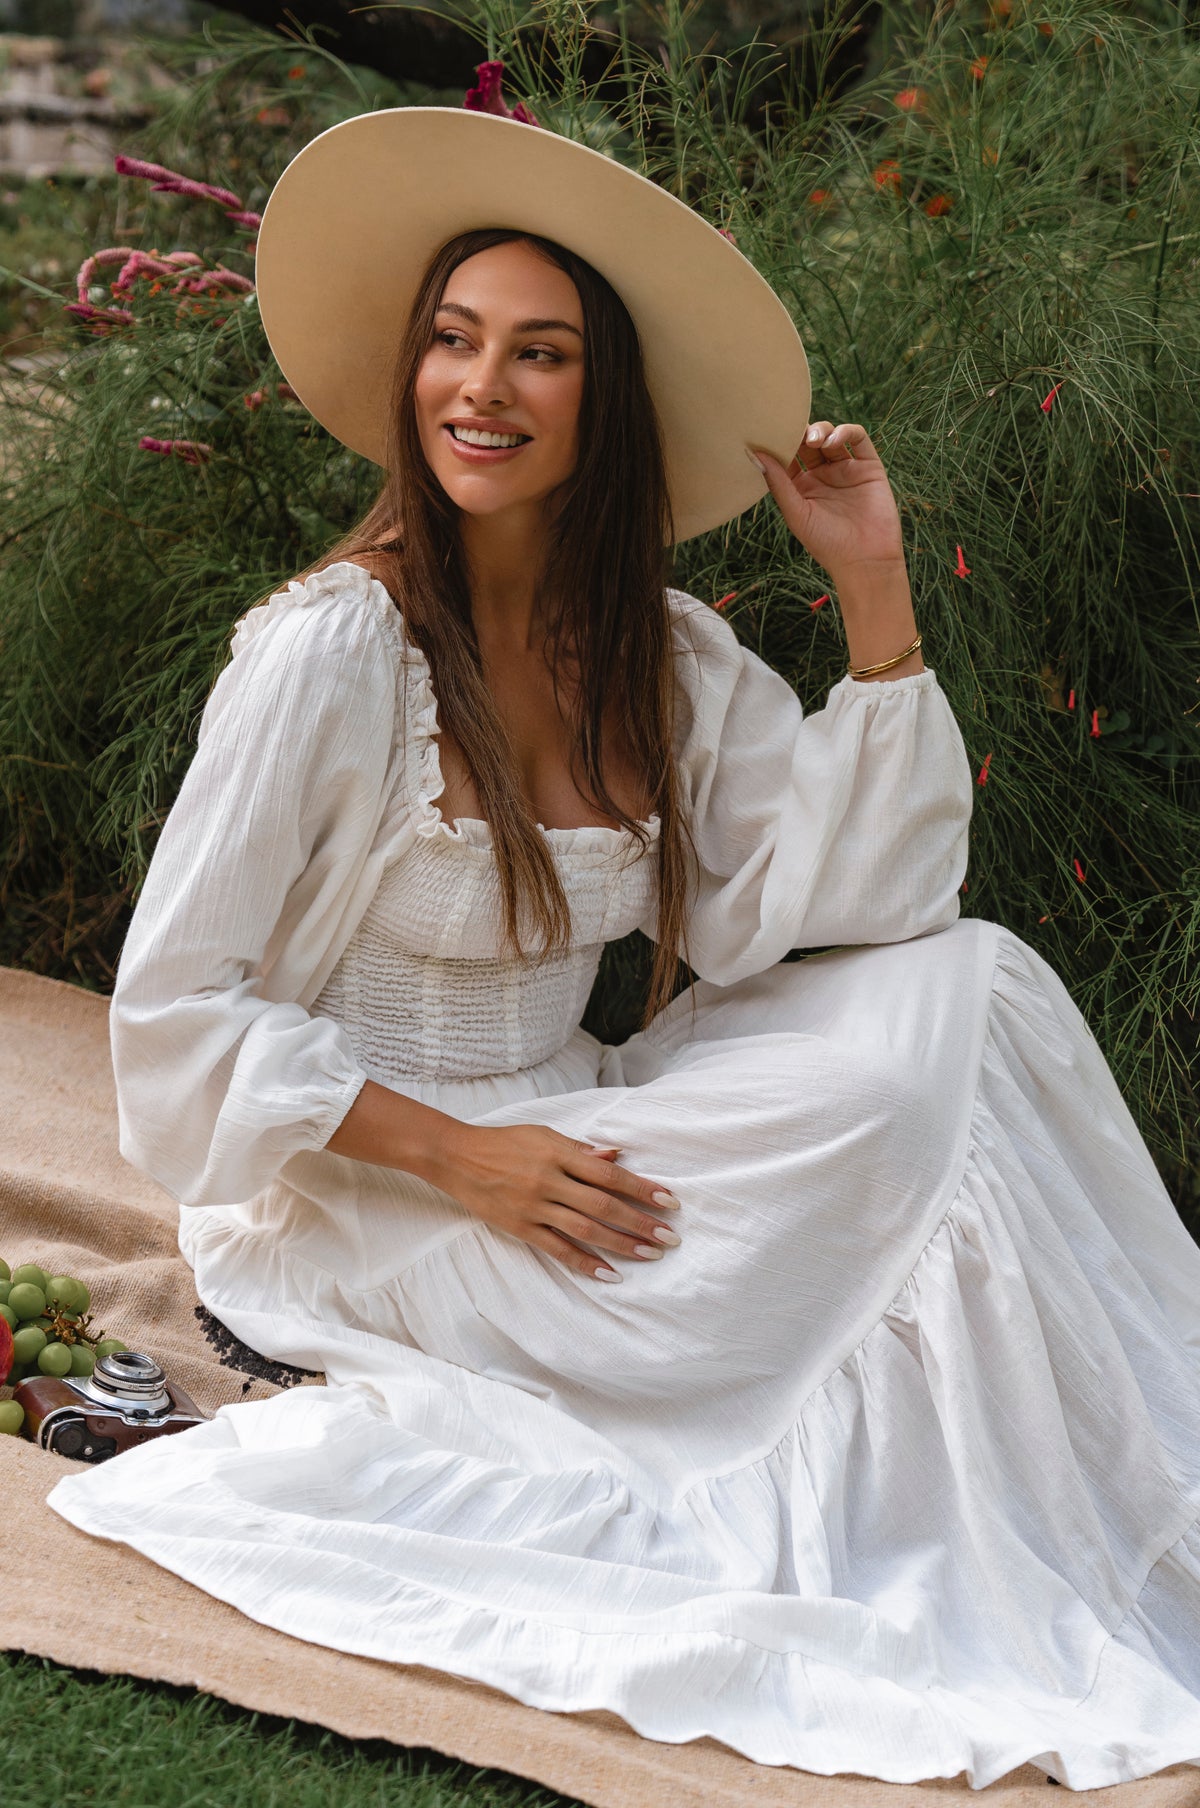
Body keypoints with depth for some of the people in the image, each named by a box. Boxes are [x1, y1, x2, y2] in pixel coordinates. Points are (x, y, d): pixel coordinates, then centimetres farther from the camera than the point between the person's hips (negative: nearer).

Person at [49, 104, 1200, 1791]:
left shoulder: (675, 656, 2)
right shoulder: (330, 653, -16)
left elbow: (847, 905, -7)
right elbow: (172, 1014, -14)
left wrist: (874, 593, -11)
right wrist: (459, 1156, -19)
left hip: (563, 1135, 6)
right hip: (351, 1199, -6)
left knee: (966, 988, -12)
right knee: (918, 1146, -22)